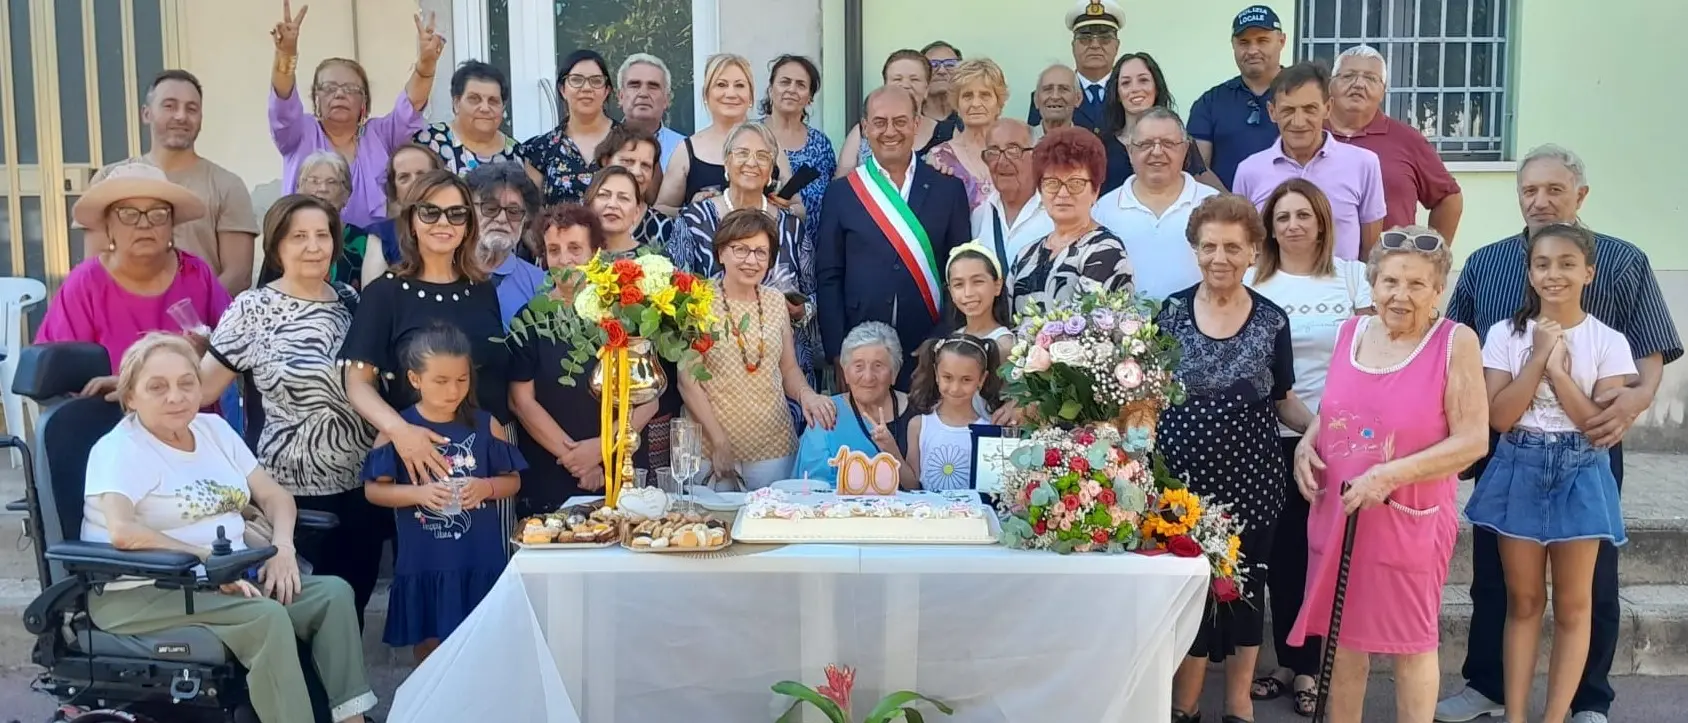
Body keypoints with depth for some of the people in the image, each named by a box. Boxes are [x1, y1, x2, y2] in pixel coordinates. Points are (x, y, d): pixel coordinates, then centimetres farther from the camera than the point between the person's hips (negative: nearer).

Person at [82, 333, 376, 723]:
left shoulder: (213, 428, 13)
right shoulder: (119, 449, -9)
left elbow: (274, 495, 14)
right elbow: (122, 531, -27)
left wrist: (282, 547, -6)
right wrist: (207, 559, -25)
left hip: (232, 579, 8)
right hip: (145, 593, -7)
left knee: (333, 593, -10)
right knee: (266, 616, -30)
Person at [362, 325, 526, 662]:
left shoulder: (485, 425, 0)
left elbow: (512, 481, 5)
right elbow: (373, 489, -3)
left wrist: (486, 487, -16)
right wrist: (419, 493, -19)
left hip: (480, 559, 1)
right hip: (423, 562, -1)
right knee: (429, 642, 14)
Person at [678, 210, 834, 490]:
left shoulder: (776, 301, 7)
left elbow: (789, 368, 13)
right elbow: (687, 381, -7)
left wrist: (805, 394, -9)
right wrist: (719, 442, -12)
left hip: (774, 446, 4)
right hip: (710, 445, -4)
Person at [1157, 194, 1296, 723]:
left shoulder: (1272, 320, 0)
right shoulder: (1171, 312, -2)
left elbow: (1283, 400, 8)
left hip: (1250, 476, 1)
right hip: (1182, 474, -1)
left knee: (1244, 587, 11)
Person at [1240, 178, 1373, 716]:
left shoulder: (1353, 277, 4)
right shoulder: (1253, 282, 6)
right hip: (1273, 436, 1)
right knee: (1281, 548, 5)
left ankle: (1311, 667, 11)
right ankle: (1288, 662, 18)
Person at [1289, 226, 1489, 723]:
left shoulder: (1455, 342, -10)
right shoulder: (1350, 332, 5)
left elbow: (1472, 440, -13)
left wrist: (1390, 475, -21)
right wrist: (1306, 445, -2)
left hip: (1409, 518, -5)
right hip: (1336, 512, 5)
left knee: (1410, 641, 10)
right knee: (1341, 635, 14)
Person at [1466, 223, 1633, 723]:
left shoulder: (1608, 342, -4)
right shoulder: (1505, 334, -2)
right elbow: (1498, 417, -9)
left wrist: (1557, 368, -17)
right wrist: (1539, 356, -14)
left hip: (1579, 475, 0)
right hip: (1518, 471, 1)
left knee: (1572, 605, 7)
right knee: (1523, 601, 9)